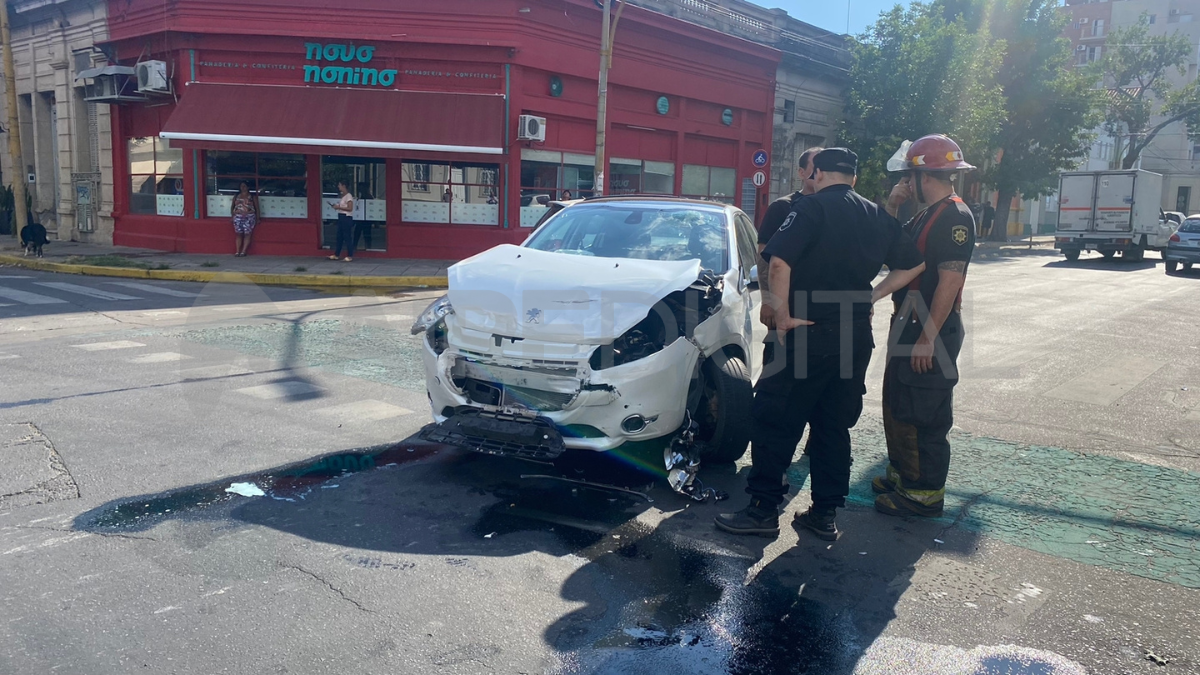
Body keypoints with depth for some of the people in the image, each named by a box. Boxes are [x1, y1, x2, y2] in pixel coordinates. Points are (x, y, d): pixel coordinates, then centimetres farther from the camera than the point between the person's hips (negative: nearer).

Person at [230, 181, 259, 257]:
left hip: (249, 218, -3)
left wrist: (257, 218, -2)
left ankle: (243, 252, -1)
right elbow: (232, 206, 18)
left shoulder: (253, 196, 4)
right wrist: (232, 215, 7)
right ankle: (237, 251, 3)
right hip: (238, 217, 3)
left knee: (247, 234, -4)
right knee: (238, 234, 1)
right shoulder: (236, 196, 13)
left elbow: (257, 207, 3)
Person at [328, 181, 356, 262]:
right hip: (341, 217, 9)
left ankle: (350, 256, 2)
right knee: (339, 236, 12)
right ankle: (336, 255, 18)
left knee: (347, 237, -4)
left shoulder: (349, 196, -13)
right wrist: (336, 206, 4)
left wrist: (339, 207, -17)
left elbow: (350, 208, -19)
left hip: (347, 218, -9)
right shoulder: (343, 196, 13)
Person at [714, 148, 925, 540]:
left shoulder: (813, 207, -9)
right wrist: (872, 295, 14)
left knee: (775, 421, 0)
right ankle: (825, 514, 18)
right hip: (856, 337, 7)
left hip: (809, 333, -7)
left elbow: (779, 261, -22)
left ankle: (763, 510, 2)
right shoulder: (877, 218, 12)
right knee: (834, 426, 14)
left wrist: (783, 314, -14)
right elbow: (912, 265, 18)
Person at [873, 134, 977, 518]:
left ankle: (926, 493, 7)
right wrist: (892, 206, 8)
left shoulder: (955, 217, -16)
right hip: (909, 326, 10)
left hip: (932, 331, -10)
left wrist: (927, 338, -24)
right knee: (897, 405, 18)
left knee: (925, 415, -3)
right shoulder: (926, 216, 14)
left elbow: (949, 282, -22)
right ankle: (902, 475, 32)